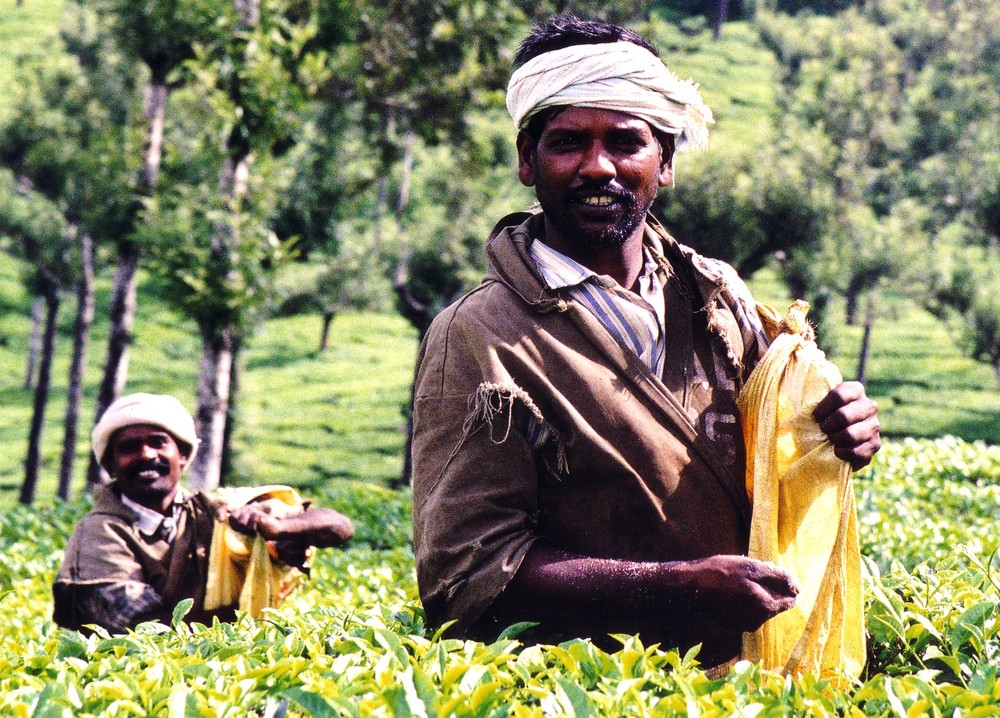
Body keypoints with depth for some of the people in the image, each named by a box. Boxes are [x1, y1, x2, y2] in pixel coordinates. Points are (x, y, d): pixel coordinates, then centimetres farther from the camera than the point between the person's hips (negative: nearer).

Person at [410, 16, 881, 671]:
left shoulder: (717, 296, 8)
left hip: (735, 683, 3)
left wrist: (843, 428, -3)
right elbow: (465, 574, -13)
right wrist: (679, 587, -20)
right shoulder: (477, 340, -8)